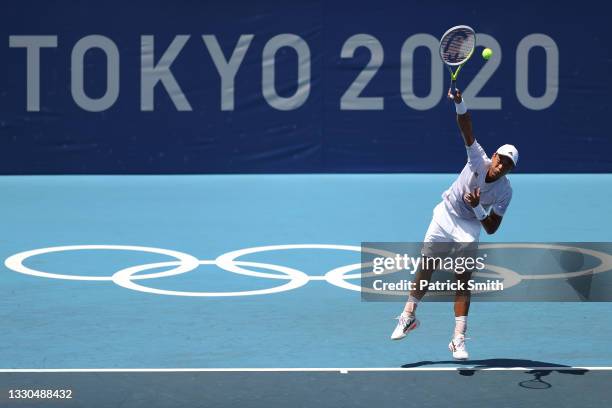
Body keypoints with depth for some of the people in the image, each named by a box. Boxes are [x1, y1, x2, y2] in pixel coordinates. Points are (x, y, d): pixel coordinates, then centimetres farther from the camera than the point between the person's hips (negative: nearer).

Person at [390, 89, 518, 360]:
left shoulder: (505, 191, -20)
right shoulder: (479, 160, -21)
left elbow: (491, 228, -16)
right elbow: (466, 127, -33)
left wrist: (477, 208, -32)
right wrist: (459, 103, -50)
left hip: (468, 227, -1)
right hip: (445, 214, 1)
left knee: (463, 278, -11)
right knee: (426, 268, 8)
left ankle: (458, 340, -9)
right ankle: (408, 317, 29)